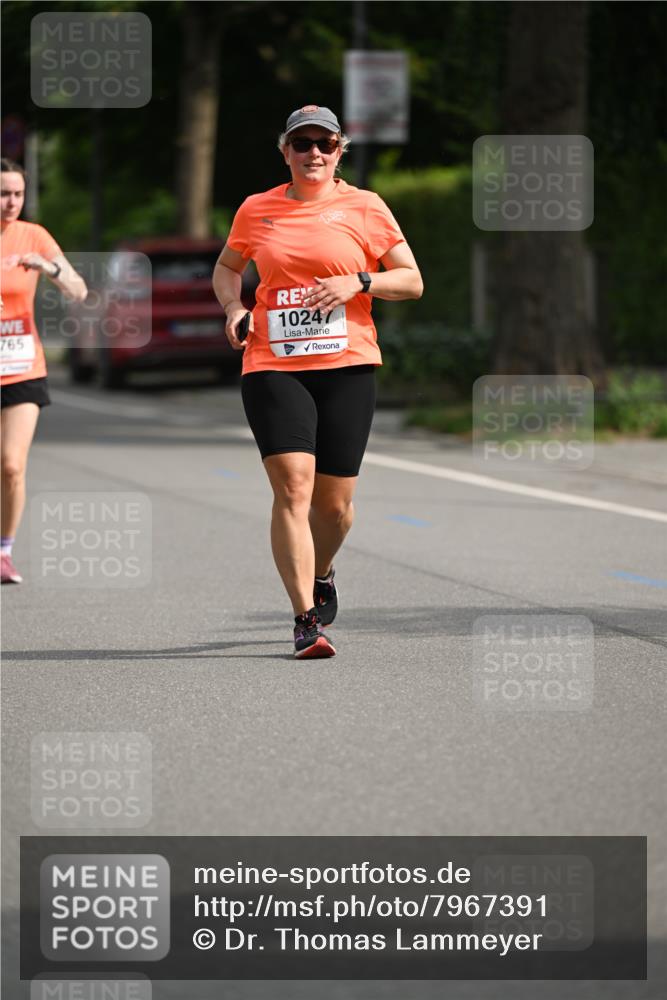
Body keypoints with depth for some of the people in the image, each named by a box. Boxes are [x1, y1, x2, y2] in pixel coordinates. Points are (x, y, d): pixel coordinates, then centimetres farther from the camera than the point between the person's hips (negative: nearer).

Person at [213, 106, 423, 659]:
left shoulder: (364, 207, 4)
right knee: (293, 488, -17)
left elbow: (412, 281, 5)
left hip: (346, 366, 0)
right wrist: (233, 307, 5)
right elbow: (227, 267, 26)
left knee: (335, 501, 5)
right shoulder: (257, 209, 9)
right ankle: (306, 618, -16)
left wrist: (357, 282, -13)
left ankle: (321, 575, 38)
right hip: (273, 366, 0)